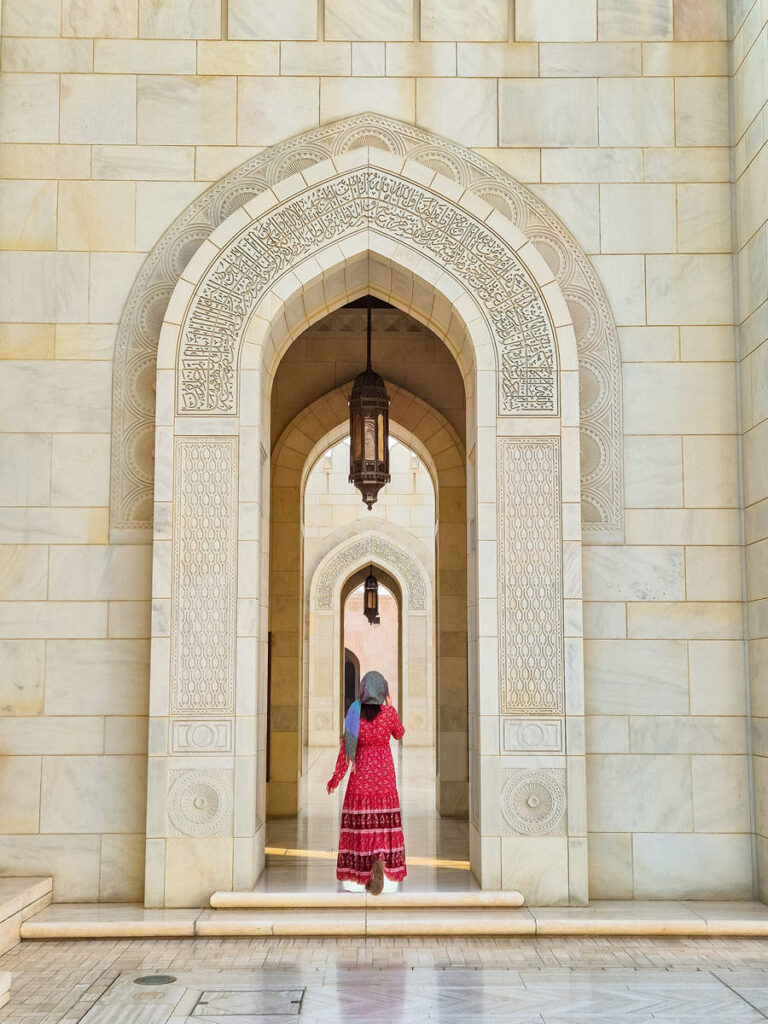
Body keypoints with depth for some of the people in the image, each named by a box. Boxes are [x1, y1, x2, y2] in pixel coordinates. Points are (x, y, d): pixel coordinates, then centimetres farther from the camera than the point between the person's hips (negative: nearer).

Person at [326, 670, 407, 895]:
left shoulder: (354, 713, -5)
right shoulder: (388, 713, -7)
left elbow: (345, 748, -4)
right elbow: (400, 734, 13)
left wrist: (336, 778, 5)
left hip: (360, 773, 1)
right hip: (384, 772, -1)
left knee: (360, 820, 8)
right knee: (384, 820, 5)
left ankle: (363, 874, 10)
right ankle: (381, 859, -21)